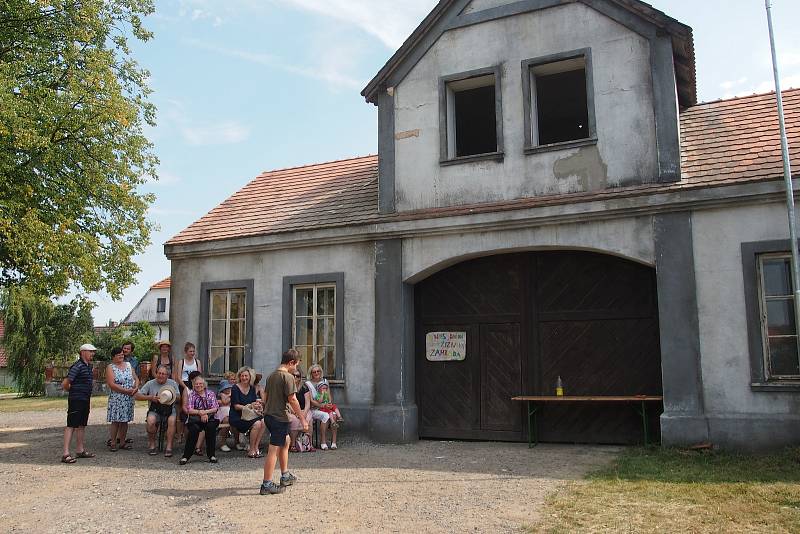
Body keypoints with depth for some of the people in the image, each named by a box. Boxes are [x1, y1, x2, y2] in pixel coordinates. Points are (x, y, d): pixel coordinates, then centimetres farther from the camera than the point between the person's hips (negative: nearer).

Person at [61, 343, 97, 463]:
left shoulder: (89, 366, 13)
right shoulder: (78, 366, -16)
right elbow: (65, 384, -19)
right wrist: (72, 390, -2)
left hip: (85, 400, 10)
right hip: (76, 400, -9)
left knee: (81, 425, 15)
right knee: (71, 426, -9)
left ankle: (80, 450, 24)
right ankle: (66, 454, -10)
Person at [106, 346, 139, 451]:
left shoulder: (128, 365, 14)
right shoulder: (110, 367, -3)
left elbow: (136, 378, 16)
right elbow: (111, 384, -13)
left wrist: (136, 388, -5)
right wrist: (126, 390, -16)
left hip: (129, 398, 5)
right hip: (116, 398, -5)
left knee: (125, 421, 7)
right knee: (115, 421, -5)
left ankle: (122, 442, 14)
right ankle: (113, 442, 4)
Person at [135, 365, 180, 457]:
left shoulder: (173, 383, 10)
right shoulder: (150, 383, 6)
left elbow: (178, 398, 7)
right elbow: (137, 396, 3)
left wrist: (172, 398, -16)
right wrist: (150, 397, -11)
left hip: (170, 409, 0)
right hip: (155, 410, 0)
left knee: (172, 421, -32)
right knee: (151, 421, -32)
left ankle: (169, 447, -26)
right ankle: (152, 445, -10)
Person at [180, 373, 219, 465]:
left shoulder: (211, 394, 11)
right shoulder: (191, 394, 8)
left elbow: (215, 408, 1)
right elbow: (189, 410, -3)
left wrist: (205, 412, -15)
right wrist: (200, 412, -18)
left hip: (208, 418, 1)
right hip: (195, 419, -1)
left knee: (211, 427, -30)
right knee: (194, 429, -32)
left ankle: (211, 455, -18)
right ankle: (186, 456, -22)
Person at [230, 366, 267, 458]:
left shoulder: (252, 388, 11)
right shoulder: (235, 388, -7)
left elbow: (255, 402, 9)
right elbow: (236, 406, -13)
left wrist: (258, 404, -15)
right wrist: (250, 406, -24)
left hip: (248, 415, 6)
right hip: (236, 417, -6)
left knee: (263, 422, -22)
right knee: (257, 423, -28)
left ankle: (255, 447, -12)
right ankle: (251, 451, -15)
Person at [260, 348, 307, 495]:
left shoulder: (272, 375, 11)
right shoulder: (288, 377, -15)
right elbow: (292, 399, -19)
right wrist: (302, 419, -14)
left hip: (269, 414, 9)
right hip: (279, 417, -9)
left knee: (285, 441, 24)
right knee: (274, 450, -5)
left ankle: (285, 476, 33)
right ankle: (267, 485, -2)